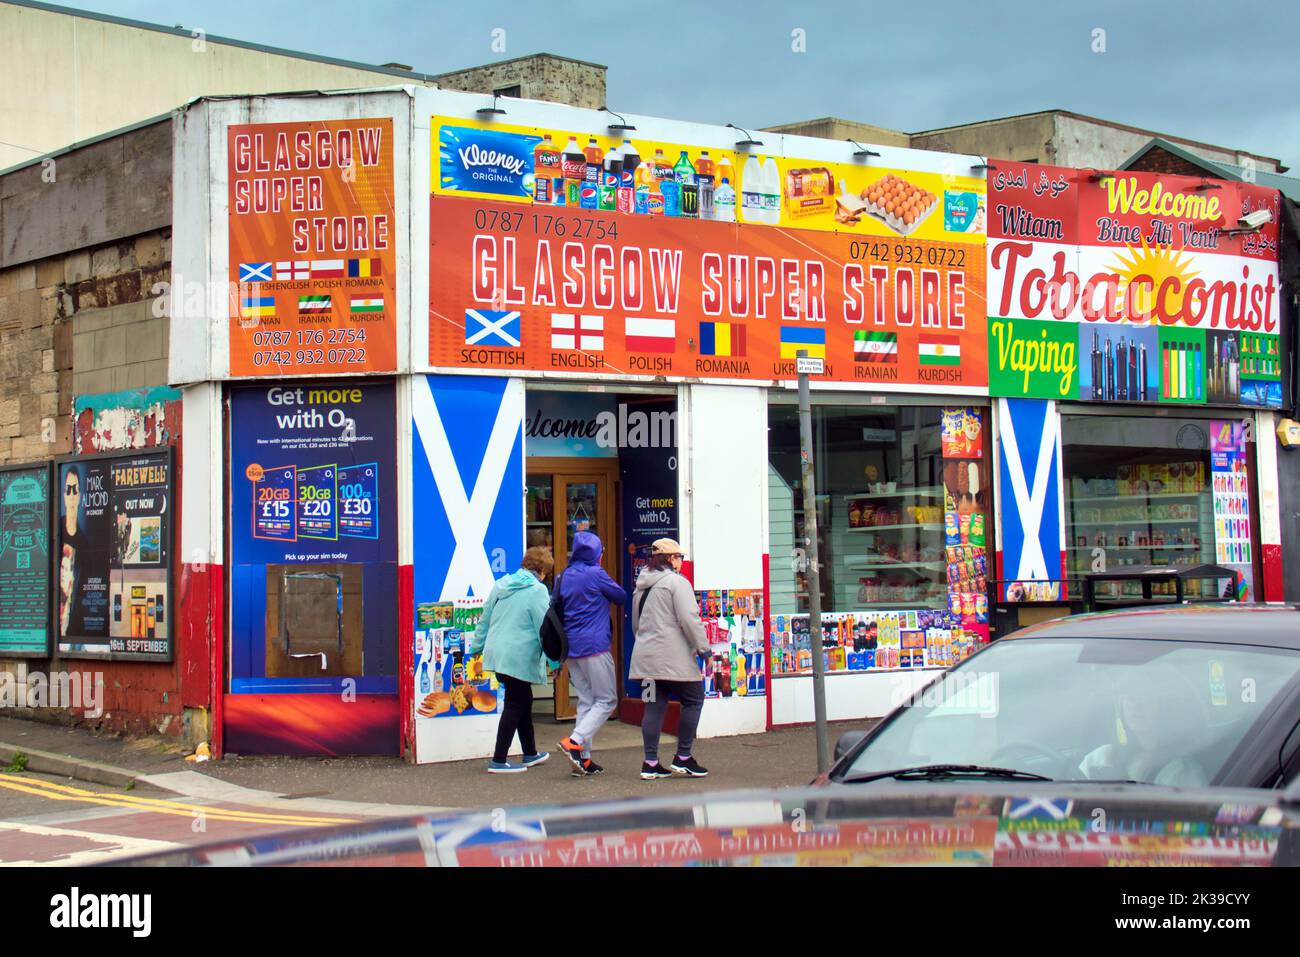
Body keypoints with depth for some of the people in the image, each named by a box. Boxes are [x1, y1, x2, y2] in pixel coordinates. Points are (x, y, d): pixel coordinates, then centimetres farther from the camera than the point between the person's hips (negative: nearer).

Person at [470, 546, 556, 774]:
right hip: (519, 656, -8)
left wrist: (477, 646, 27)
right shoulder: (538, 590, -11)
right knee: (515, 706, 0)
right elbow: (544, 628, -12)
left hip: (497, 653, 8)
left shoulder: (501, 585, 12)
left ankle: (530, 754, 30)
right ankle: (498, 761, 0)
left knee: (524, 701, 20)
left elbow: (485, 618, 18)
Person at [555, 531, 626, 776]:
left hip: (571, 648, 7)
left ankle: (583, 758, 7)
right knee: (607, 700, 1)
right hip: (594, 646, -7)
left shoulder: (564, 577, 11)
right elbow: (622, 597, 4)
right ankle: (575, 742, -15)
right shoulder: (596, 574, -9)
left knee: (586, 701, 12)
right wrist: (603, 596, 24)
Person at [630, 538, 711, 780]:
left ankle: (650, 764, 5)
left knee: (655, 706, 8)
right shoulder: (677, 582, -8)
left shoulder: (642, 586, 18)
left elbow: (636, 622, 25)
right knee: (693, 700, 4)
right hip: (673, 657, -8)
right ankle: (683, 758, 3)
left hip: (646, 657, 8)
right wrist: (703, 647, -8)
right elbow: (689, 619, -15)